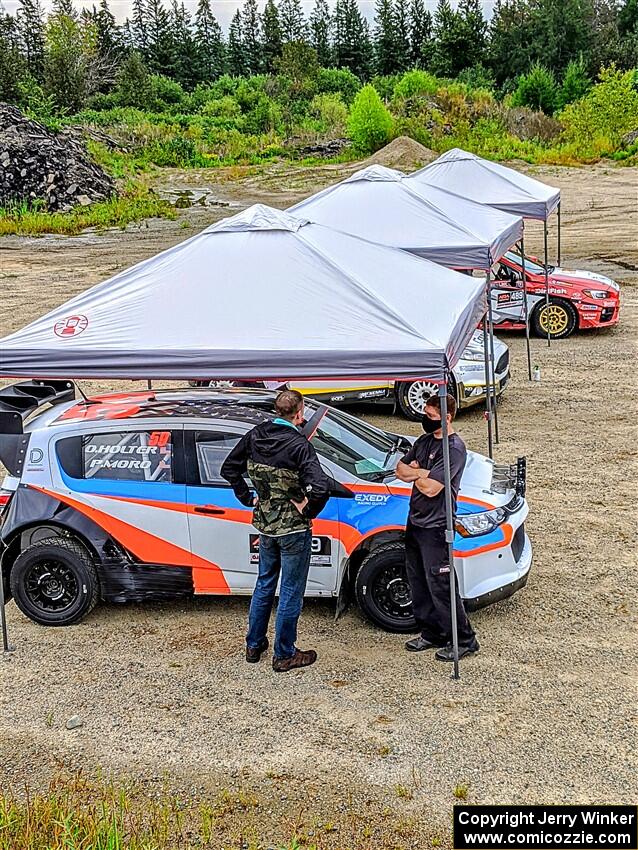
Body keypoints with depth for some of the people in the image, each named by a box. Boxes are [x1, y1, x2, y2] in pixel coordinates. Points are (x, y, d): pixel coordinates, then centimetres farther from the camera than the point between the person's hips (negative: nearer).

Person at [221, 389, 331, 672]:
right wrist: (308, 509, -17)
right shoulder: (298, 446, -23)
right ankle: (284, 655, 18)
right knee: (291, 593, 7)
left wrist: (248, 498, 11)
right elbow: (321, 487, -35)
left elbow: (229, 469, 8)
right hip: (293, 530, -6)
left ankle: (254, 645, 34)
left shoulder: (254, 436, -3)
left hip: (265, 525, 6)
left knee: (264, 585, 23)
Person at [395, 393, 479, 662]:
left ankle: (464, 641, 5)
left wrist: (414, 474, -7)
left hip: (435, 527, -9)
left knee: (439, 585, -6)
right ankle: (432, 634, 28)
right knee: (418, 581, 15)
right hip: (415, 521, 9)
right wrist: (422, 473, -10)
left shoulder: (454, 448, -18)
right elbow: (400, 470, 10)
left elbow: (431, 488, -24)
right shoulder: (425, 440, 10)